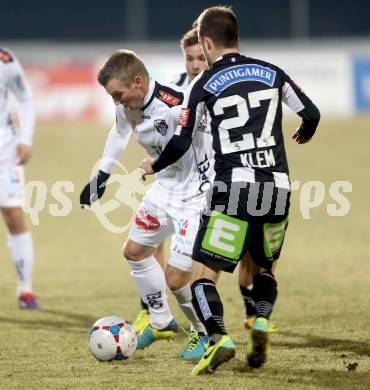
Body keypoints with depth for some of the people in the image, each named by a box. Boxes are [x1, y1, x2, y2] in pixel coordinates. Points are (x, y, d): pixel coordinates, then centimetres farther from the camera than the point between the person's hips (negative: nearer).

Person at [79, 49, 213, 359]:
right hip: (165, 189, 9)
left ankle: (207, 334, 17)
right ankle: (161, 322, 40)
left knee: (175, 279, -9)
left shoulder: (177, 108, -33)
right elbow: (119, 132, 16)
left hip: (196, 195, -9)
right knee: (134, 252, 22)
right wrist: (101, 176, 23)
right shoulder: (128, 106, -6)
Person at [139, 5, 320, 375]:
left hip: (233, 188, -4)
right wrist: (303, 134, 36)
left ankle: (218, 339, -21)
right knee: (265, 266, 24)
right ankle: (261, 321, -3)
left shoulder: (203, 84, 2)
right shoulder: (272, 73, 11)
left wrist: (153, 166, 19)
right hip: (277, 188, 4)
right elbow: (311, 113, 12)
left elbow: (181, 142, -1)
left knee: (205, 272, 1)